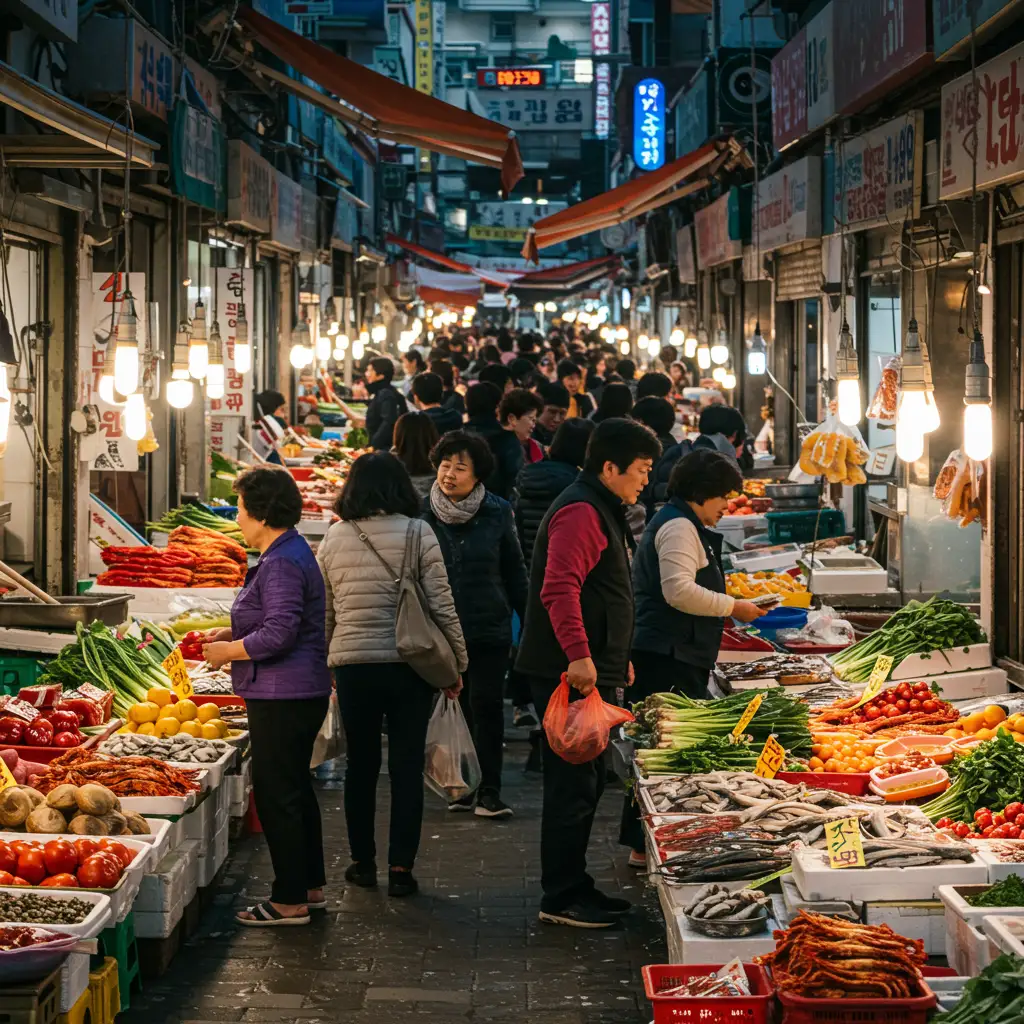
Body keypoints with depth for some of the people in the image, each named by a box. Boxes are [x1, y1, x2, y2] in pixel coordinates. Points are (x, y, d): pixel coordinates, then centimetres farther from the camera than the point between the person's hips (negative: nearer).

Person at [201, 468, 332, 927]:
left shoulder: (282, 563, -19)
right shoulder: (289, 553, 15)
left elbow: (280, 633, -25)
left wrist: (230, 651, -12)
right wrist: (232, 635, 15)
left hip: (282, 699, -11)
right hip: (301, 694, 11)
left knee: (277, 795, -5)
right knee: (295, 790, 18)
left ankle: (290, 900, 0)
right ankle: (310, 887, 27)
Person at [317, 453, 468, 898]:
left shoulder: (334, 538, 3)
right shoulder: (417, 533, -5)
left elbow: (323, 613, 9)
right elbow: (441, 605, -5)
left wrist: (326, 666, 21)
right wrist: (457, 664, 4)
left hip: (352, 664, 2)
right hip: (408, 664, -2)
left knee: (360, 765, 14)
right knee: (407, 766, 5)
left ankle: (362, 862, 22)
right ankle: (400, 868, 5)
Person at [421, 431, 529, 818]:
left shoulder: (496, 513, -1)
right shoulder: (422, 513, -2)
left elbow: (514, 571, 8)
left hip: (490, 628, -1)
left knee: (487, 708, -3)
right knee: (454, 710, 8)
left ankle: (488, 793, 2)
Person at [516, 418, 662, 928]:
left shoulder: (603, 511, 20)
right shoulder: (580, 512, -15)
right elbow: (559, 589, -27)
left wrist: (617, 658, 31)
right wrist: (578, 655, -35)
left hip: (589, 671, 11)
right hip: (568, 673, -11)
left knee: (583, 784, 16)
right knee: (573, 785, -6)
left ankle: (574, 887, 24)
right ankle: (561, 899, -1)